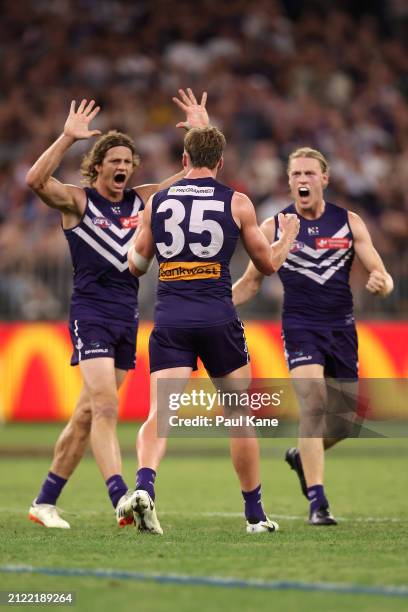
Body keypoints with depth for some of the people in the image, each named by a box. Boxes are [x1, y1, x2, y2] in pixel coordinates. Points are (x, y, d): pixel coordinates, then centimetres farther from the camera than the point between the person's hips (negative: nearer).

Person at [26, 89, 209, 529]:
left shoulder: (141, 199, 10)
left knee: (88, 413, 8)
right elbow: (35, 180, -22)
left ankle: (45, 502, 16)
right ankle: (121, 499, -28)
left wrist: (201, 133, -1)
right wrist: (67, 138, -28)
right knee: (105, 405, -19)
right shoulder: (77, 201, -3)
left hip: (127, 314, 6)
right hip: (91, 311, -6)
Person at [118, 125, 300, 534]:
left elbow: (136, 265, 15)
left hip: (169, 318, 1)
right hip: (217, 317, -1)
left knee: (159, 414, -6)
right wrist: (287, 237, 34)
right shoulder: (237, 203, 4)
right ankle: (254, 513, 19)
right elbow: (267, 264, 14)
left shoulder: (156, 203, 9)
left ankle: (143, 487, -33)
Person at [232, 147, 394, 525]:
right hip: (300, 327, -3)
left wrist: (381, 284, -22)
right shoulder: (274, 228, 0)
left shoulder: (349, 223, 3)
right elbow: (251, 282, 10)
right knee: (313, 404, -22)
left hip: (341, 329, 3)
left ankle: (302, 457, 38)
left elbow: (381, 274, 2)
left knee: (345, 420, 6)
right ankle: (317, 503, -22)